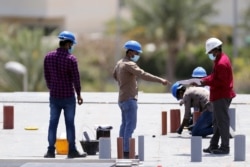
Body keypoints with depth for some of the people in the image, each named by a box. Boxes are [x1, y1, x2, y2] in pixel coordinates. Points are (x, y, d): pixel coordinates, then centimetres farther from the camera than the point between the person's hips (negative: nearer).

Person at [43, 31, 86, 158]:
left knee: (53, 123, 7)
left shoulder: (49, 57, 1)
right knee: (70, 123, 3)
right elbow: (75, 78, -11)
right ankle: (72, 151, 6)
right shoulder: (71, 59, -14)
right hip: (68, 96, -4)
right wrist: (79, 95, 0)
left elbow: (47, 76, 8)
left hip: (54, 96, 4)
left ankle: (51, 150, 5)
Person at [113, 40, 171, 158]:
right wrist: (160, 80, -36)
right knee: (131, 125, -11)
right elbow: (143, 75, -31)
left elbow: (114, 75, 31)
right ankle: (126, 151, -15)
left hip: (122, 98, 10)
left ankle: (122, 150, 19)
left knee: (125, 124, 15)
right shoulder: (129, 64, -18)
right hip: (129, 98, -10)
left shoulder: (120, 63, 12)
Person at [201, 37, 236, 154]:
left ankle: (225, 147, -1)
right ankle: (214, 146, 23)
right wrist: (203, 80, 3)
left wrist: (205, 82, -20)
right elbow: (215, 76, 17)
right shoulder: (222, 59, 13)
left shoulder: (221, 63, -21)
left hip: (221, 96, -11)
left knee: (222, 122, -5)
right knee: (217, 122, 16)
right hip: (221, 95, 11)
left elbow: (220, 82, -24)